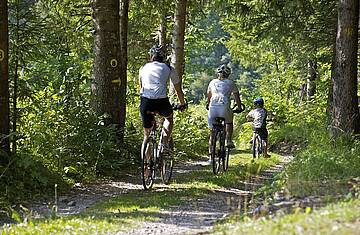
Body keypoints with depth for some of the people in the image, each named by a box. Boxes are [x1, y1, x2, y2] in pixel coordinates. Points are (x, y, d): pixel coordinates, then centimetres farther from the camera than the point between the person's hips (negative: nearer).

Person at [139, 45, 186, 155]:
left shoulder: (143, 68, 23)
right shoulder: (169, 68, 17)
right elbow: (178, 89, 25)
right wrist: (182, 104, 40)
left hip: (145, 102, 2)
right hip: (161, 101, -2)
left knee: (147, 134, 15)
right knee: (169, 117, 32)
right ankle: (165, 144, 15)